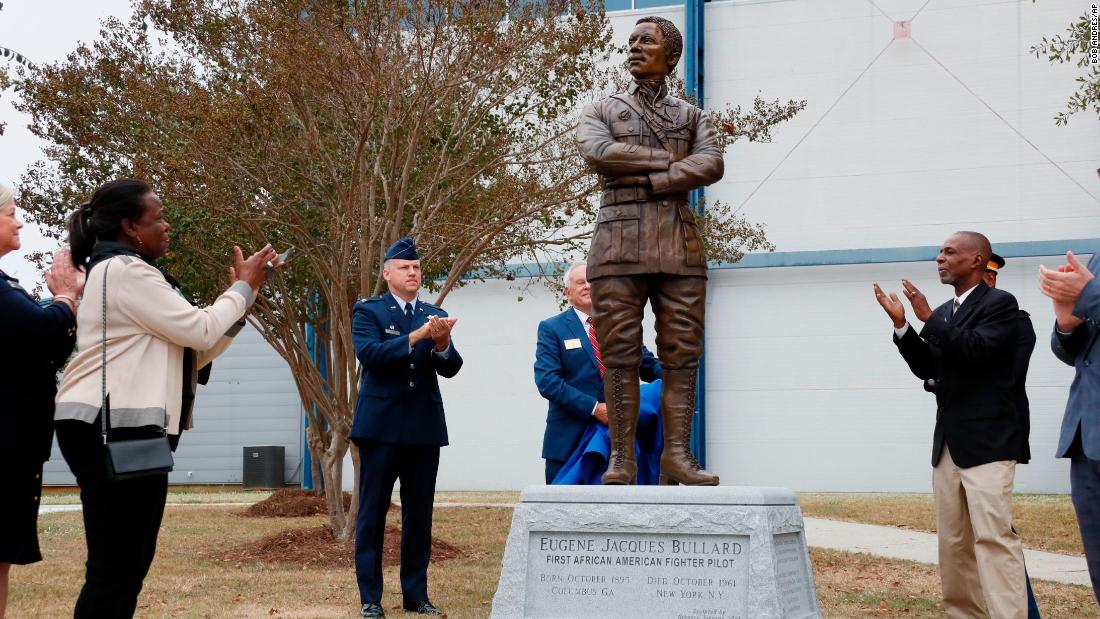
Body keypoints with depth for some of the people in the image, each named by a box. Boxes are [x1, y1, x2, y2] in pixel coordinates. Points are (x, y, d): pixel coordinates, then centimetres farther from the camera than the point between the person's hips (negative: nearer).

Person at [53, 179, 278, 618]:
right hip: (114, 429, -11)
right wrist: (243, 288, 2)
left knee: (128, 560, 11)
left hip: (120, 428, 11)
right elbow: (199, 331, -13)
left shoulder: (120, 273, 23)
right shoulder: (126, 271, -11)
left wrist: (239, 299, 12)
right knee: (117, 564, -11)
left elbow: (192, 349, 20)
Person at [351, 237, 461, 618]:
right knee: (372, 514, 1)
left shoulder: (434, 315, 12)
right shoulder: (368, 311, 2)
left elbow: (451, 368, 3)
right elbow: (368, 354, -16)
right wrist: (416, 337, -23)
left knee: (419, 515, 7)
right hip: (381, 426, -4)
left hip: (424, 427, 4)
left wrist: (443, 343, -18)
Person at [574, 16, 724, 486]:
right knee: (620, 355, -5)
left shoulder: (693, 117, 19)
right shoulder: (601, 112, 16)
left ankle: (677, 454, -2)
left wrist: (647, 179, -10)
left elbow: (712, 165, -1)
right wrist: (670, 159, -5)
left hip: (680, 244, 1)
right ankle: (621, 458, -5)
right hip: (618, 242, -1)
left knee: (681, 354, -3)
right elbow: (597, 153, -6)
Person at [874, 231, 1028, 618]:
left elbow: (978, 349, -19)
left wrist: (928, 319, -16)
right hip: (948, 442, 8)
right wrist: (902, 325, 3)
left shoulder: (999, 304, -5)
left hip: (986, 440, -8)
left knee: (993, 536, -16)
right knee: (953, 541, 8)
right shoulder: (943, 312, 17)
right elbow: (926, 368, 14)